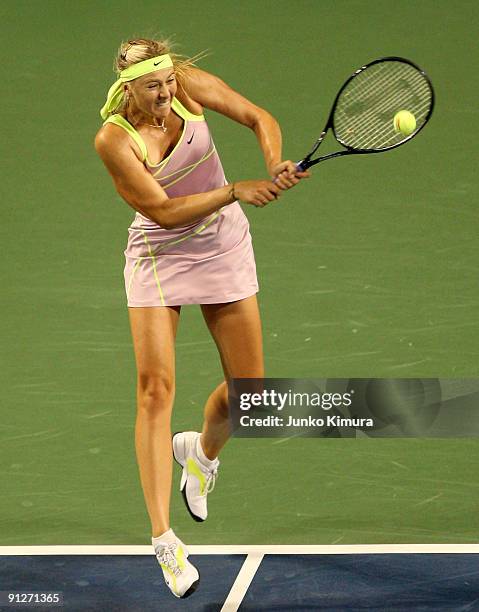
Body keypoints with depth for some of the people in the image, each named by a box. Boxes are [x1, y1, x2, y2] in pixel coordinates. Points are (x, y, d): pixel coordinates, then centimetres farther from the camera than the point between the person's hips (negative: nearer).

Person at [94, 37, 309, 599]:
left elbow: (260, 119, -4)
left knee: (247, 388, 3)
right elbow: (164, 211, -23)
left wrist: (276, 166, -23)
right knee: (156, 389, -14)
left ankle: (202, 451, 40)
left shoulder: (190, 85, -12)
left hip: (224, 247, 4)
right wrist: (235, 191, -30)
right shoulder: (113, 140, -22)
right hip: (158, 256, -3)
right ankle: (164, 538, -13)